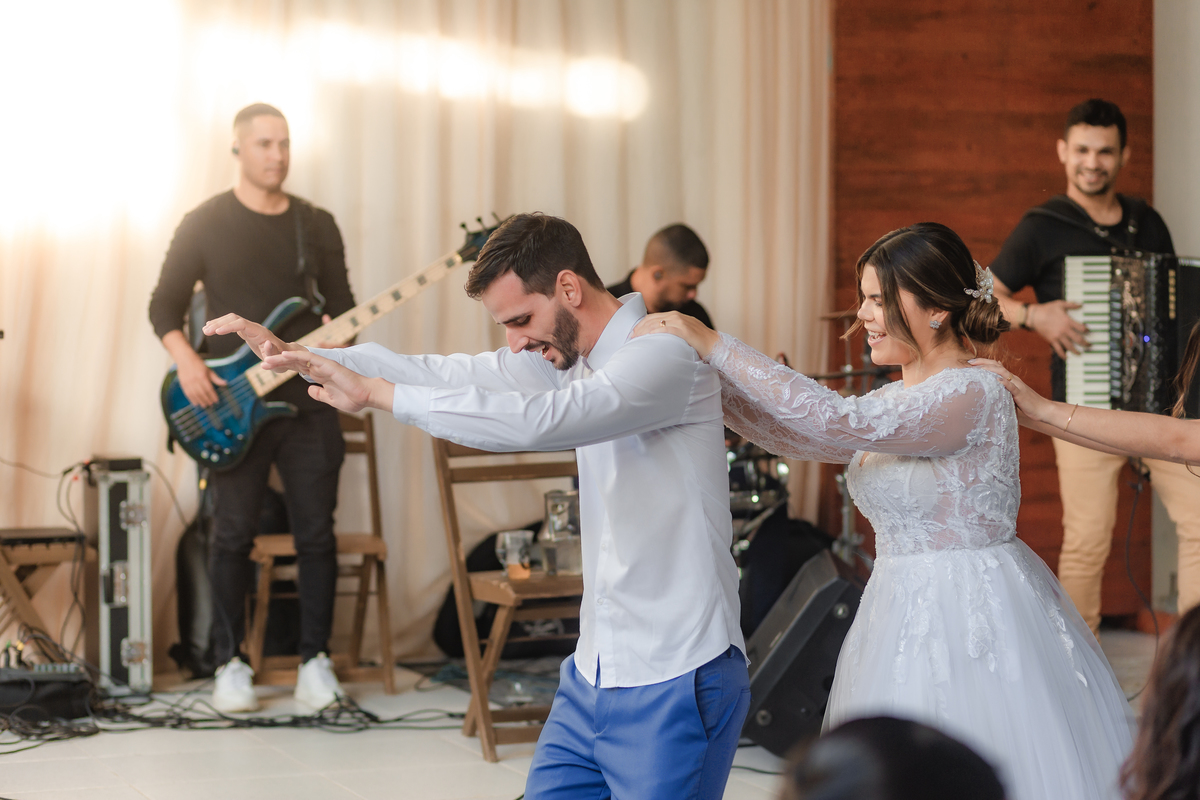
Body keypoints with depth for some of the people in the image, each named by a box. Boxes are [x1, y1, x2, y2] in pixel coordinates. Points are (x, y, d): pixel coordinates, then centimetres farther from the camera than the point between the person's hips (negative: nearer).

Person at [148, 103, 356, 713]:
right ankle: (231, 664, 11)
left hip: (308, 402, 2)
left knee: (316, 533, 1)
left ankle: (315, 661, 12)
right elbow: (165, 304, 3)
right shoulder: (206, 223, 2)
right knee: (233, 535, 0)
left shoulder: (317, 226, 10)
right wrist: (186, 360, -14)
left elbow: (342, 306, 13)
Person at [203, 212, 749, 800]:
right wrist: (297, 355, 10)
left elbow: (536, 421, -29)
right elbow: (448, 372, 14)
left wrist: (375, 391, -25)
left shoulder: (667, 355, -17)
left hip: (672, 681, -8)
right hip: (594, 674, 8)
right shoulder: (573, 355, 10)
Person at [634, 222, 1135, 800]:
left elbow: (839, 422, -26)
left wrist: (714, 346, -22)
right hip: (908, 616, 9)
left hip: (972, 617, -9)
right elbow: (793, 436, 15)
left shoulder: (973, 395, -17)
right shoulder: (898, 400, 14)